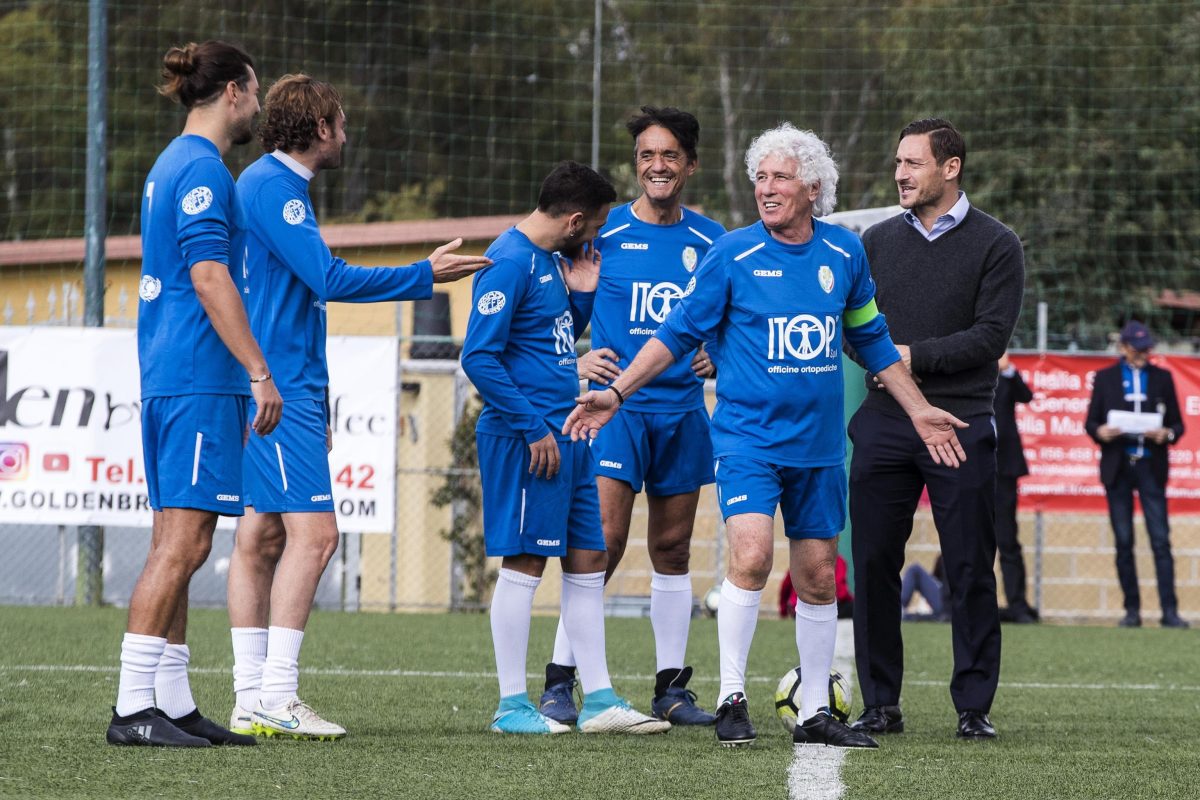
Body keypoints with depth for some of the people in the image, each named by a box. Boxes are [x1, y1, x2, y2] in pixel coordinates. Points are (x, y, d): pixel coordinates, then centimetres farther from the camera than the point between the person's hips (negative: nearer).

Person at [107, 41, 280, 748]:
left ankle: (173, 703, 11)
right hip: (201, 379, -11)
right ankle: (133, 708, -16)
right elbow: (209, 275, -19)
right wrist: (259, 371, -19)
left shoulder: (172, 164, 21)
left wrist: (244, 371, 29)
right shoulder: (203, 168, -11)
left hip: (167, 376, 11)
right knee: (183, 544, -12)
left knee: (177, 544, 9)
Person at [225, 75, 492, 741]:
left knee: (262, 536, 7)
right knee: (312, 532, -13)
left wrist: (314, 404, 27)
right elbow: (329, 279, -18)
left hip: (278, 387, 11)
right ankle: (275, 698, -17)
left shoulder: (269, 182, 20)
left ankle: (252, 701, 6)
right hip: (282, 391, -11)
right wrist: (424, 277, -9)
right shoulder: (273, 186, -12)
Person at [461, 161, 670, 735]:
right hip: (525, 437, -10)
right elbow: (479, 358, -20)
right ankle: (512, 705, 0)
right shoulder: (509, 263, -14)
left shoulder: (551, 259, 15)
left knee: (588, 561, 9)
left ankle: (598, 699, 13)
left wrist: (583, 293, 9)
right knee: (524, 562, -6)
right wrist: (533, 428, -18)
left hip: (565, 437, 10)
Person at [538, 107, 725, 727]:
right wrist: (576, 360, -10)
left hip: (682, 410, 3)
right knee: (603, 541, -13)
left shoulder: (711, 241, 8)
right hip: (616, 407, -3)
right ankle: (559, 681, -7)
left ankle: (672, 687, 15)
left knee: (672, 547, 8)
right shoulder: (603, 232, -1)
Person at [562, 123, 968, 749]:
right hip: (748, 435, -4)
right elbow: (679, 333, 2)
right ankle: (732, 701, -12)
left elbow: (871, 340, 18)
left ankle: (815, 714, 16)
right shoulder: (733, 254, -6)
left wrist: (919, 410, 19)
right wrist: (615, 393, -3)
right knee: (751, 555, -21)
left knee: (818, 576, 7)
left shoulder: (844, 253, 4)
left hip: (819, 445, 4)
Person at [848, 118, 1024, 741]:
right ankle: (881, 704, 8)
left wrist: (915, 356, -13)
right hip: (884, 424, 3)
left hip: (959, 426, -3)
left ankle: (974, 706, 4)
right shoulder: (876, 241, 14)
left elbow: (991, 336, -7)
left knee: (970, 571, -2)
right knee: (873, 564, 0)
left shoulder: (995, 245, 2)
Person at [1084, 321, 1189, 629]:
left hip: (1151, 467, -1)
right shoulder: (1105, 378, 10)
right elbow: (1091, 422, 9)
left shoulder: (1162, 378, 10)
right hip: (1118, 468, 1)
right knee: (1124, 542, 2)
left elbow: (1177, 424, 10)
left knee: (1161, 540, -8)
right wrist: (1100, 432, -13)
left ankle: (1169, 611, -11)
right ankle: (1132, 609, 7)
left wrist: (1167, 434, -12)